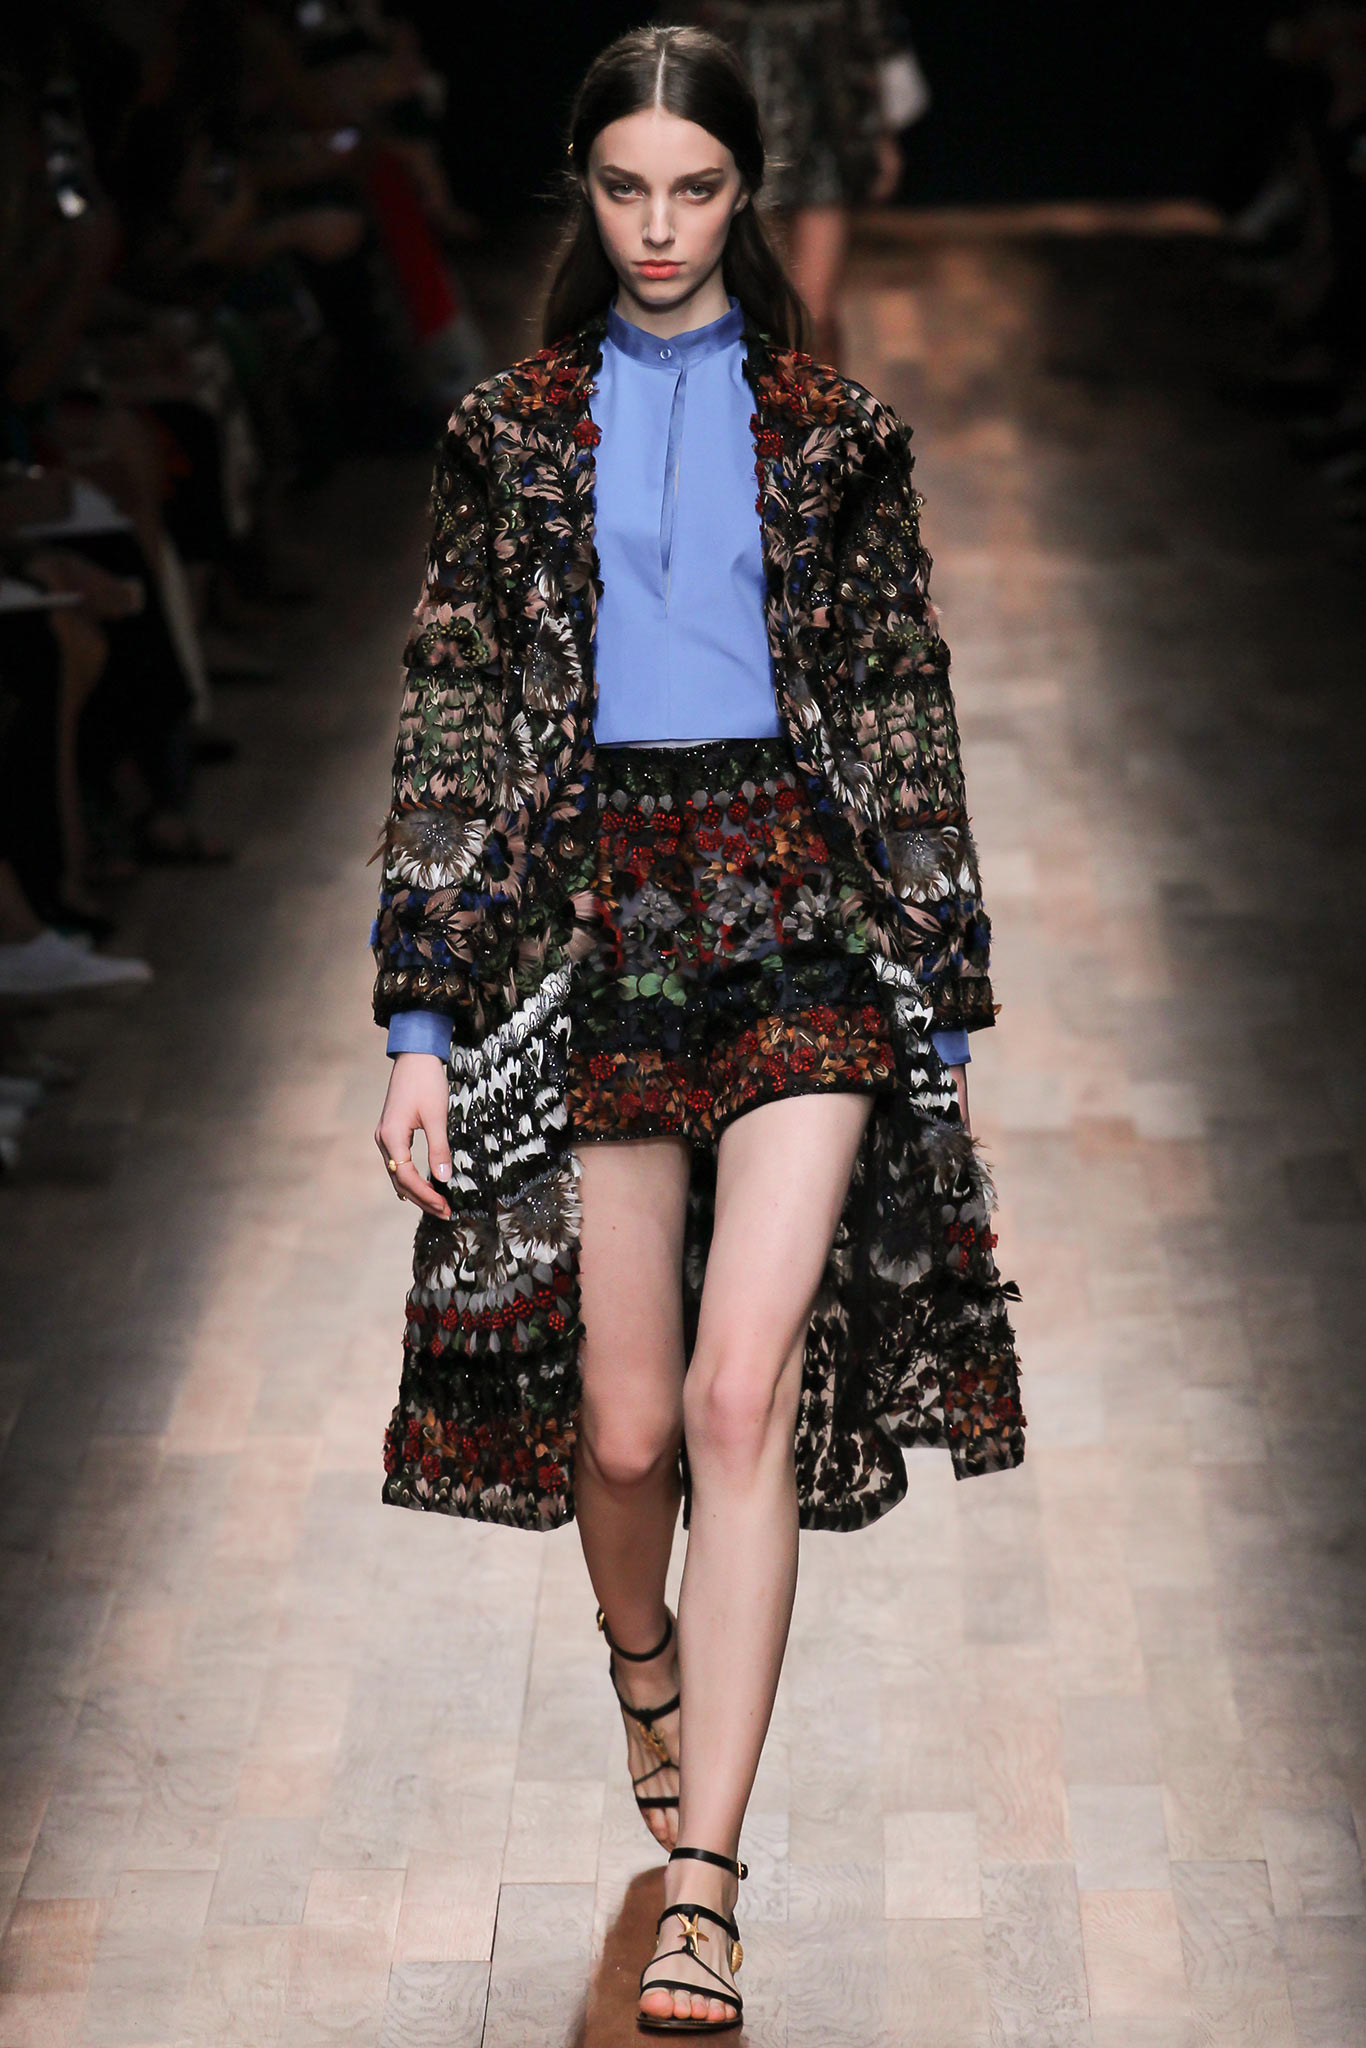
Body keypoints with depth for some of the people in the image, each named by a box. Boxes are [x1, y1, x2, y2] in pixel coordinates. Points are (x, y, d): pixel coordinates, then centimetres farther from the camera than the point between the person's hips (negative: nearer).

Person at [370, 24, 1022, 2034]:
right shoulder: (511, 433, 8)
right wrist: (421, 1023, -2)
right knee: (620, 1425, 5)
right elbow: (451, 723, 5)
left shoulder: (835, 428, 7)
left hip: (805, 915, -1)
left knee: (743, 1394, -12)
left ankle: (703, 1886, -8)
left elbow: (903, 718, 9)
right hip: (591, 925, 1)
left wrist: (941, 1000, 7)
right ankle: (651, 1674, 40)